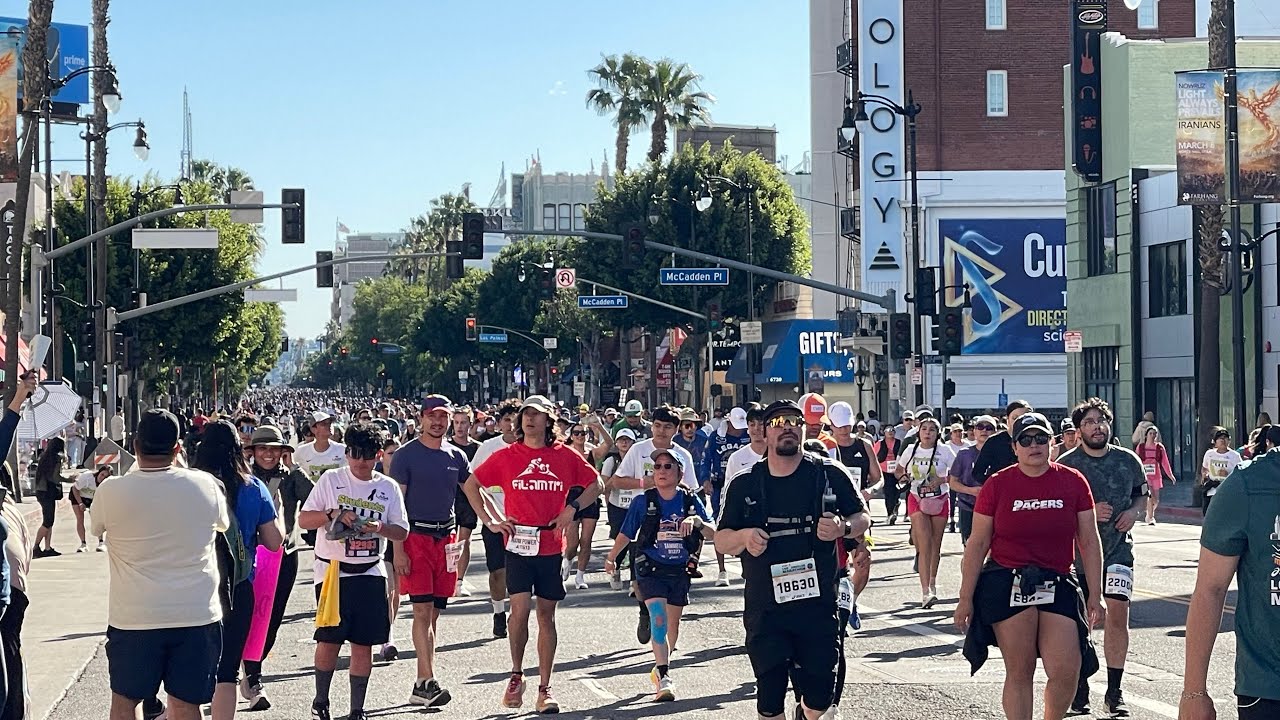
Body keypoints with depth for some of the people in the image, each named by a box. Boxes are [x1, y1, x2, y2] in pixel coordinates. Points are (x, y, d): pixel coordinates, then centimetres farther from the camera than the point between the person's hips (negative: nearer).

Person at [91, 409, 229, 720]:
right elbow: (223, 524, 15)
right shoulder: (205, 485, -6)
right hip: (197, 614, 1)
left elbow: (95, 528, 10)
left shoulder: (110, 491, -11)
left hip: (133, 619, -1)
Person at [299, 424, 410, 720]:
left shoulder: (389, 488, 5)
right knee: (329, 640, -1)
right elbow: (303, 520, -3)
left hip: (370, 573, 2)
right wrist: (333, 514, -19)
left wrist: (380, 528, -15)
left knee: (363, 643, 2)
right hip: (332, 571, -2)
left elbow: (402, 532, 6)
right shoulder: (331, 479, -1)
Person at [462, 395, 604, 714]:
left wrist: (572, 508, -1)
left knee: (547, 615, 6)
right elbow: (471, 485, 11)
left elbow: (595, 485, 14)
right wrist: (490, 521, 3)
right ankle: (516, 674, 8)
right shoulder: (506, 456, 2)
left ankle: (544, 689, 12)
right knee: (520, 608, -13)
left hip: (551, 546, 1)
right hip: (518, 543, -1)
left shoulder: (565, 456, 4)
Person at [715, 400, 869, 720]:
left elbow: (862, 518, 10)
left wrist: (843, 528, -13)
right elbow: (721, 539, 9)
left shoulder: (830, 475, 1)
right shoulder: (744, 485, 4)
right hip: (765, 611, 0)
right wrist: (744, 536, -13)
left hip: (818, 606, 0)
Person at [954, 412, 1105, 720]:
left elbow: (1089, 542, 8)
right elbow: (977, 544, 3)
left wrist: (1095, 595, 4)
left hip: (1057, 587, 1)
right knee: (1019, 672, 1)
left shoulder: (1073, 482, 4)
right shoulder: (997, 484, 0)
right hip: (1007, 587, -1)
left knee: (1066, 671, -7)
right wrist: (965, 598, 1)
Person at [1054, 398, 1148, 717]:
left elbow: (1142, 493, 18)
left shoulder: (1128, 460, 3)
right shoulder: (1066, 464, -5)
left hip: (1118, 548, 1)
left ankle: (1114, 692, -1)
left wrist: (1134, 511, -4)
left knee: (1118, 614, -10)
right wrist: (1089, 512, -17)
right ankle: (1079, 688, 22)